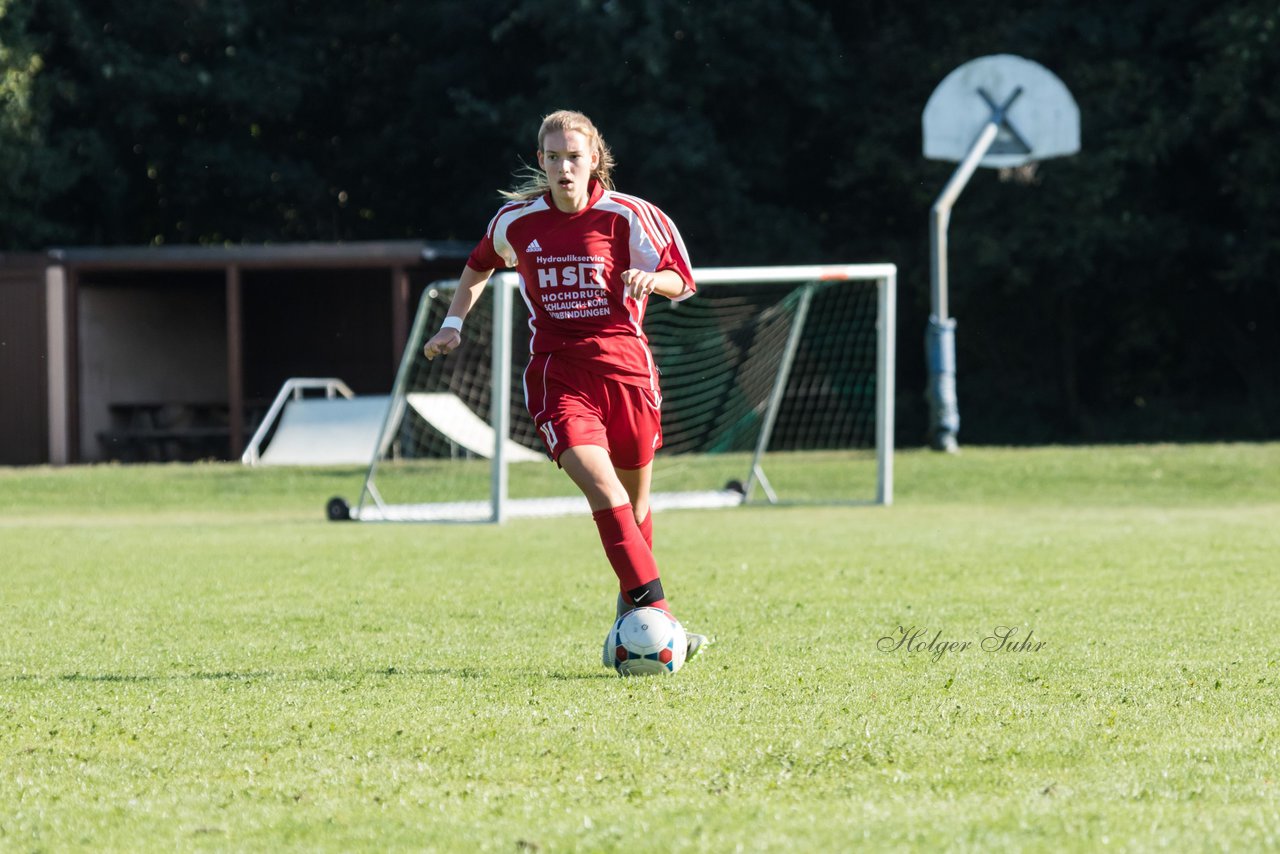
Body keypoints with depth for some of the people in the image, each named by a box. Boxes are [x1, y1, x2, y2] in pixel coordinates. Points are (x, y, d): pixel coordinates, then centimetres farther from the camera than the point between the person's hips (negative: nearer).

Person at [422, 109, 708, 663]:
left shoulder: (626, 217, -2)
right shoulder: (516, 221, 4)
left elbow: (680, 281, 1)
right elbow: (480, 266, 23)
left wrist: (651, 279, -21)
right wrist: (454, 323, 12)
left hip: (625, 364, 1)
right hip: (557, 375, -1)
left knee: (634, 498, 12)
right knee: (601, 485, -23)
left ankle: (632, 609, 36)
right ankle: (655, 609, -29)